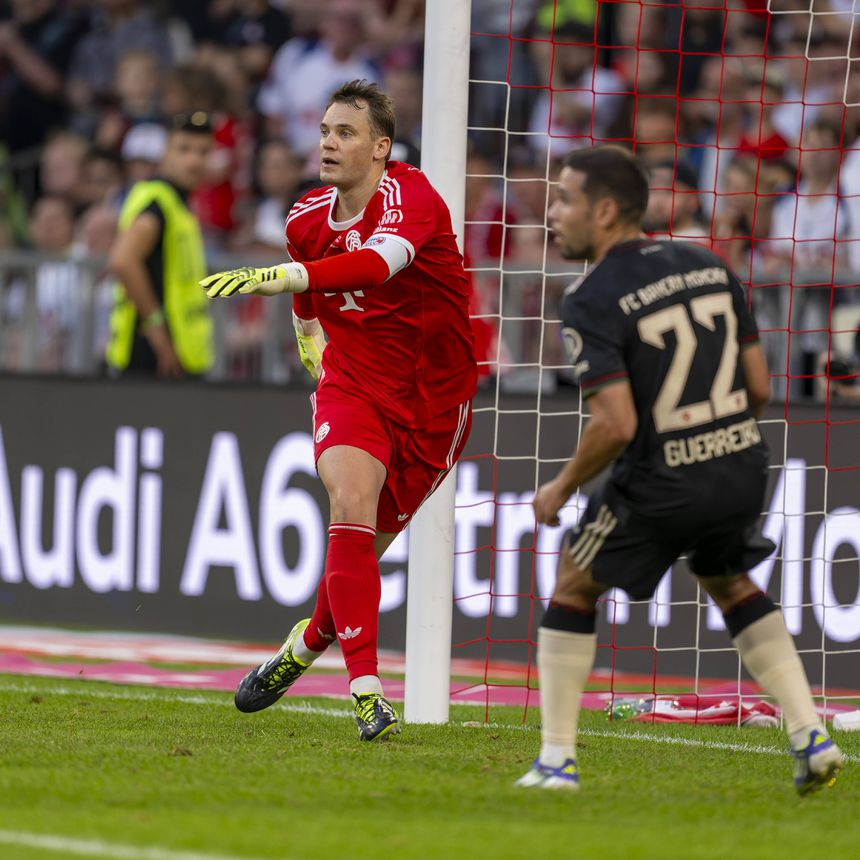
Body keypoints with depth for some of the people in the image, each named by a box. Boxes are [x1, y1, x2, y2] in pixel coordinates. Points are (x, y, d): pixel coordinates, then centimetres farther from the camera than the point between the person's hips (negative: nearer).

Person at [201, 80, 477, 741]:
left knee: (365, 545, 8)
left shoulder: (410, 196, -20)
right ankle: (367, 691, -27)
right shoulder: (307, 220, -1)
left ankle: (309, 643, 40)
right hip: (351, 384, 2)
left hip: (434, 399, -2)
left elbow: (379, 263, -43)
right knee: (351, 506, -24)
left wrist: (281, 277, -55)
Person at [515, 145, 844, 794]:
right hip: (743, 464, 6)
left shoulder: (591, 302, -13)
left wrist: (561, 490, -5)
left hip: (659, 485, -6)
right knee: (730, 583, 30)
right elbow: (759, 387, 8)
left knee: (574, 588, 16)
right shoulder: (709, 267, 5)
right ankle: (812, 737, 18)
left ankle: (556, 761, 14)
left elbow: (616, 425, -21)